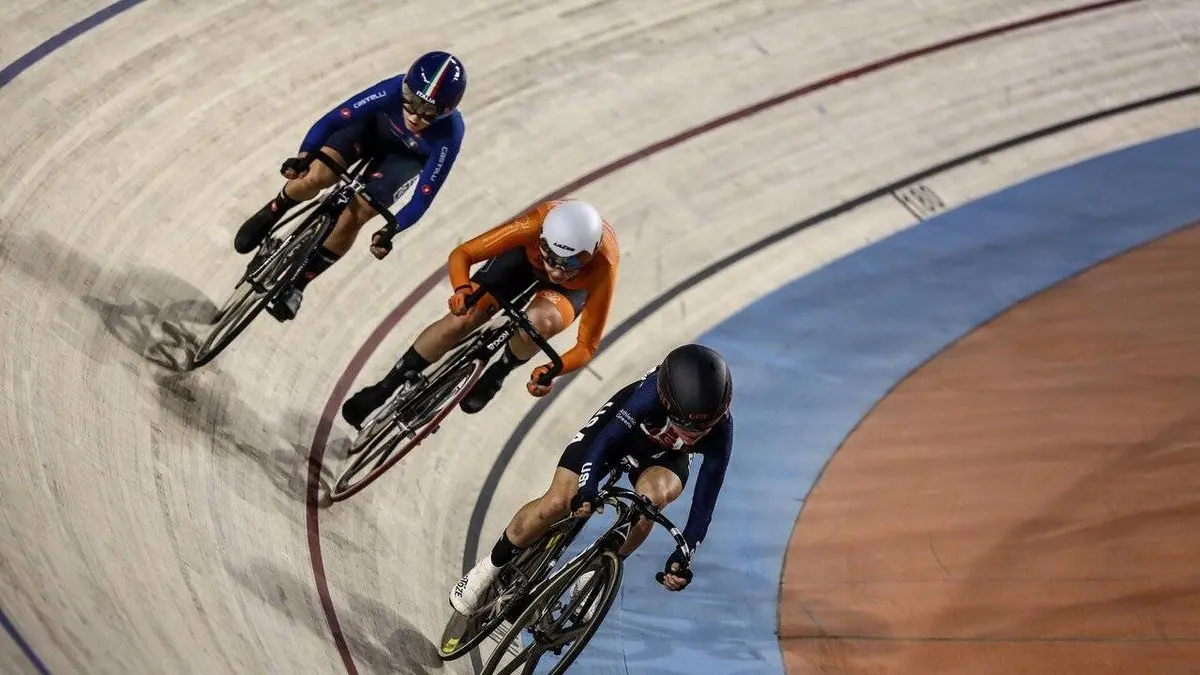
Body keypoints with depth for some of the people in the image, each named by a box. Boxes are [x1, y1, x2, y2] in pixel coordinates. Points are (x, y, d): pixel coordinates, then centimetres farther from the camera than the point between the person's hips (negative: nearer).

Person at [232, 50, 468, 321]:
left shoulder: (448, 136, -38)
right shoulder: (392, 91, -38)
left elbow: (423, 197, -29)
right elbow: (332, 119, -28)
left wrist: (390, 231, -38)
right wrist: (303, 155, -39)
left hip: (407, 156, 0)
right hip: (373, 126, 0)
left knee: (351, 219, -17)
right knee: (316, 177, -25)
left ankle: (300, 281, 7)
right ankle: (270, 214, 9)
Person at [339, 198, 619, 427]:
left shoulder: (603, 270, -42)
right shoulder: (537, 224, -41)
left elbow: (588, 345, -32)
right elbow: (462, 253, -32)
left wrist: (551, 370, -52)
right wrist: (462, 288, -54)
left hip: (574, 289, -1)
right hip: (525, 254, 1)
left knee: (539, 321, -35)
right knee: (460, 320, -13)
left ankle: (496, 375, -3)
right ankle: (383, 389, 6)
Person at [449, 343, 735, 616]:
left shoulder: (720, 429, -33)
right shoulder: (654, 392, -40)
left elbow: (704, 501, -25)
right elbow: (607, 439, -32)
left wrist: (683, 556, -29)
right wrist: (587, 490, -46)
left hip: (666, 456, 1)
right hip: (621, 422, -1)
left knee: (651, 496, -34)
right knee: (557, 504, -15)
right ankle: (492, 565, 9)